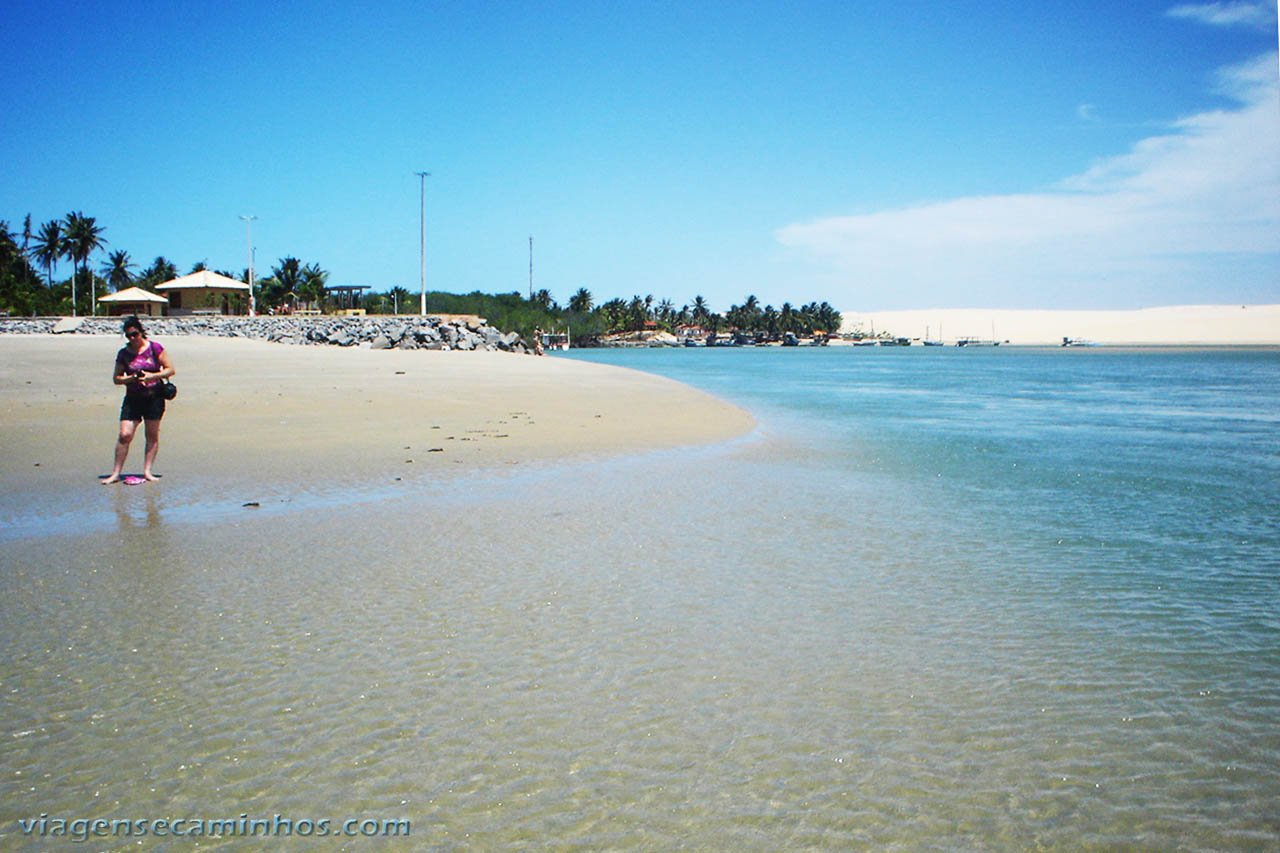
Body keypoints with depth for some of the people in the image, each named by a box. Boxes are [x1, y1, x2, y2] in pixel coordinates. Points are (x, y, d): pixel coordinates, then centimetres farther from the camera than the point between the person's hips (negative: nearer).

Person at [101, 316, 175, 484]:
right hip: (132, 399, 1)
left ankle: (147, 471, 11)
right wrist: (130, 378, -12)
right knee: (125, 435, -7)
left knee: (152, 436, 3)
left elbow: (171, 369, -2)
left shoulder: (154, 348, -1)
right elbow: (116, 378, 8)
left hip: (154, 397, -1)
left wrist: (152, 376, -15)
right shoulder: (123, 353, 5)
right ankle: (115, 473, -1)